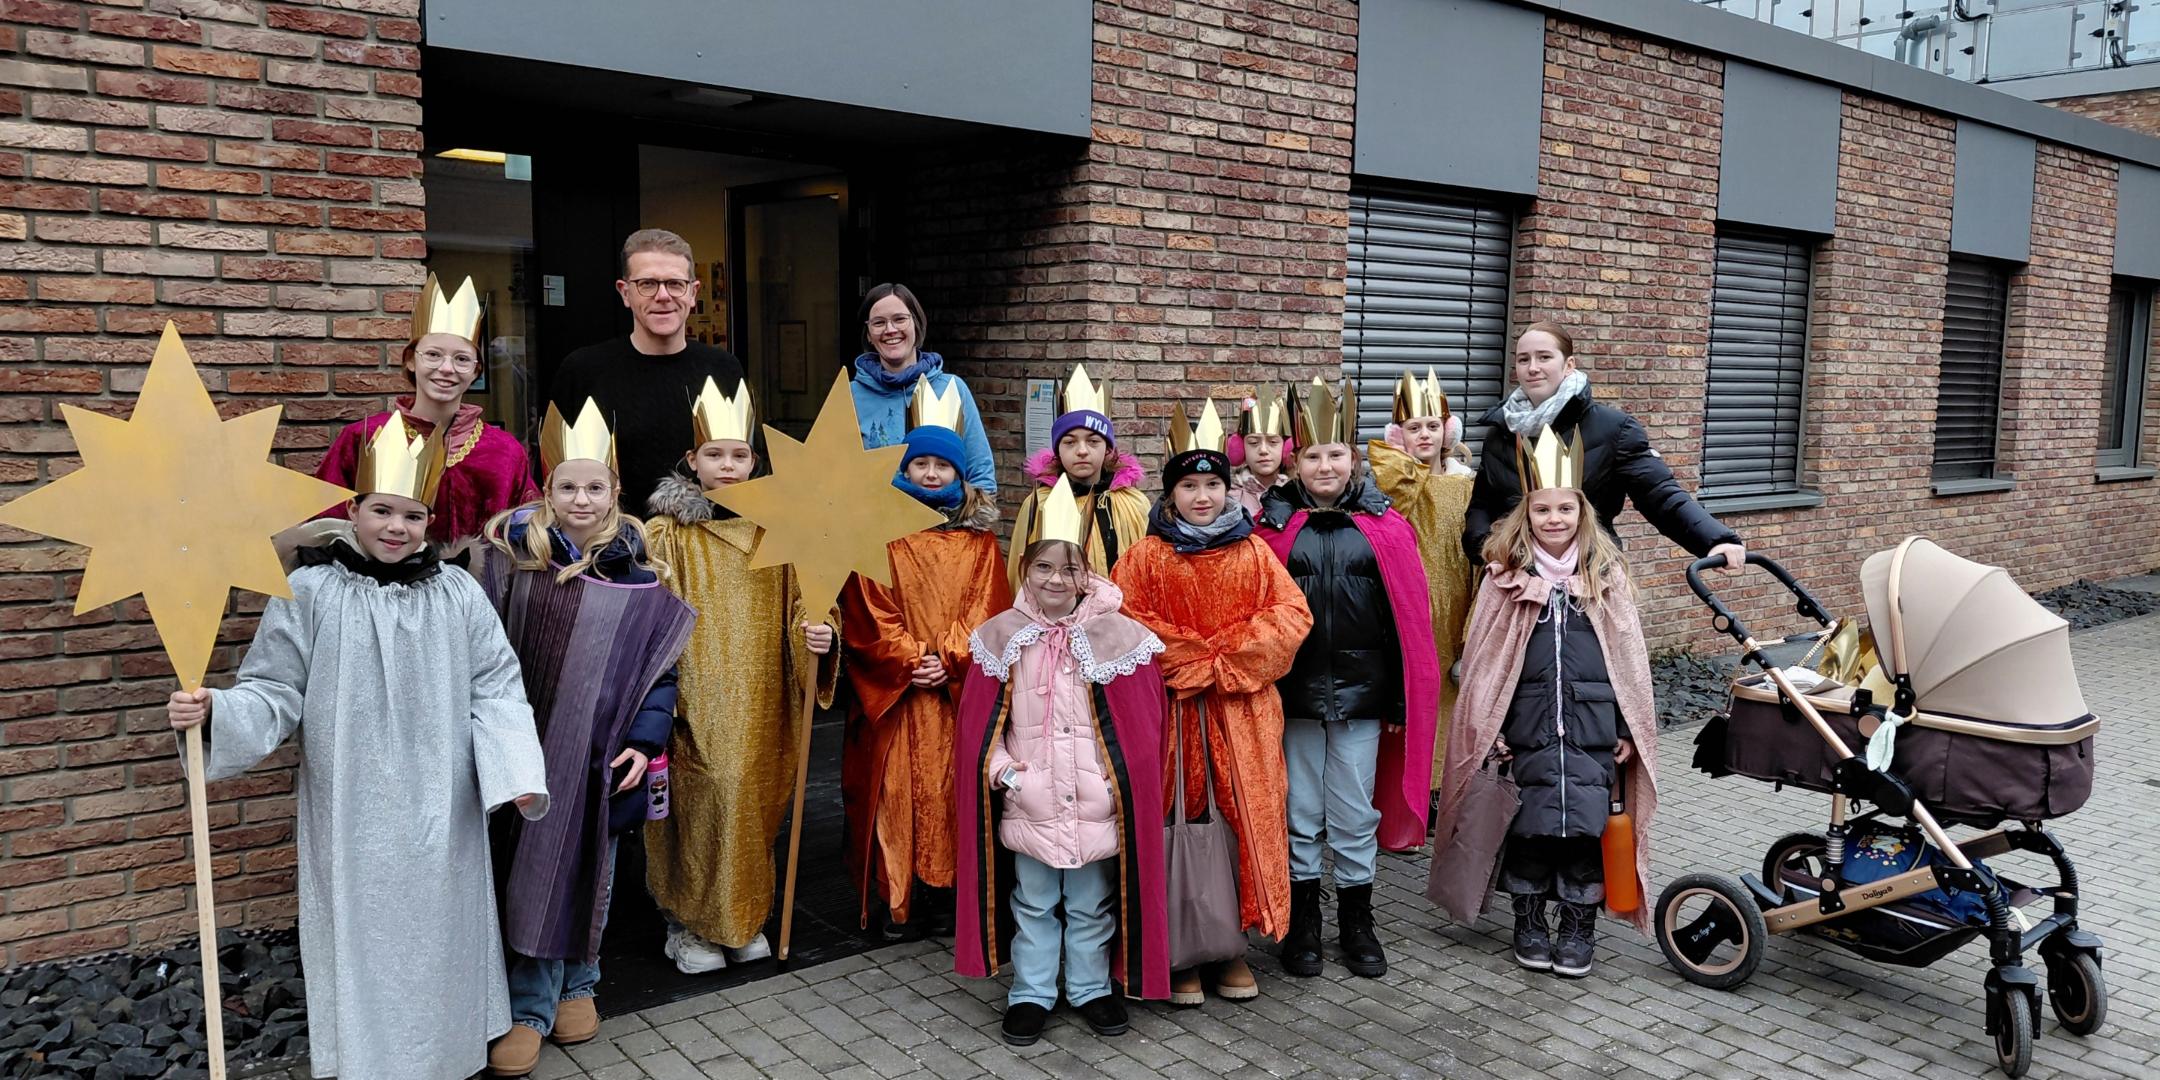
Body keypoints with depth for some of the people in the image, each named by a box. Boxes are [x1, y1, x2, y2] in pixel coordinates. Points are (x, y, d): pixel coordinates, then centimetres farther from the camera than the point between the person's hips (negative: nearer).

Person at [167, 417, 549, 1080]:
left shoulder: (457, 594, 0)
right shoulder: (309, 592, -5)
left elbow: (495, 690, 0)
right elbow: (275, 692, -2)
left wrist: (517, 773, -10)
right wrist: (214, 713, -21)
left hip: (440, 813, 2)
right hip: (352, 818, -1)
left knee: (439, 936, 13)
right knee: (362, 939, 8)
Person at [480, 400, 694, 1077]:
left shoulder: (636, 570, -4)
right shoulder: (514, 556, -4)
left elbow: (661, 666, -1)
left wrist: (643, 742, -10)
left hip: (604, 758, 0)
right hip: (533, 749, 0)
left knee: (591, 870, 12)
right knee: (533, 871, 4)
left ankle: (577, 983, 31)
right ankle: (531, 1007, 18)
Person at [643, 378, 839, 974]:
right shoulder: (668, 533, -3)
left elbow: (797, 605, 7)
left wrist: (816, 633, -14)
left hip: (759, 703, 3)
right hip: (697, 700, -3)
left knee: (753, 802, 9)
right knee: (698, 804, -4)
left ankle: (746, 919, 26)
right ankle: (689, 924, 15)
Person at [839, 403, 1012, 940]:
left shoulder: (978, 537, 9)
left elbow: (985, 608, 1)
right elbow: (868, 613, -2)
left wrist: (949, 661, -11)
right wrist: (908, 661, -12)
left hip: (958, 689, 1)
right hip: (893, 691, -1)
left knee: (950, 788, 2)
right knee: (896, 791, -1)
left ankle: (943, 894, 12)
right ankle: (896, 900, 7)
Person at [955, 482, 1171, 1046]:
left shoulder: (1118, 636, -7)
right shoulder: (1002, 635, -2)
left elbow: (1141, 722, -3)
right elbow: (979, 718, 2)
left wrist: (1124, 782, -7)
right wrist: (1002, 770, -7)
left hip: (1097, 803, -1)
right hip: (1028, 801, 1)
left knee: (1092, 906, 15)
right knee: (1032, 904, 15)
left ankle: (1093, 989, 32)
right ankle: (1030, 994, 29)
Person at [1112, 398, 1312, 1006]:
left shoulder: (1254, 552, 7)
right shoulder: (1147, 557, 3)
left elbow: (1292, 615, -2)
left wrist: (1230, 661, -12)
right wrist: (1192, 661, -13)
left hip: (1243, 710, 2)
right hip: (1173, 709, -1)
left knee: (1246, 819, 4)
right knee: (1180, 820, 1)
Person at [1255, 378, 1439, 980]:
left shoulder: (1384, 526, 1)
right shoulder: (1275, 523, 0)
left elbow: (1410, 618, 2)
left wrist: (1403, 700, 0)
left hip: (1362, 695, 0)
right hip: (1294, 696, 0)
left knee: (1357, 816, 10)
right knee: (1300, 814, 10)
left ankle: (1356, 923, 27)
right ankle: (1302, 924, 25)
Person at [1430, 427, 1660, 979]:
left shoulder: (1606, 573, 6)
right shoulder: (1505, 576, 2)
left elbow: (1628, 656, 9)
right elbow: (1482, 659, 3)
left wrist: (1630, 728, 7)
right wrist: (1487, 729, 1)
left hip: (1594, 724, 1)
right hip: (1529, 725, -1)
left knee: (1584, 823, -3)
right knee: (1532, 824, 0)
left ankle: (1579, 924, 16)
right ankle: (1529, 921, 20)